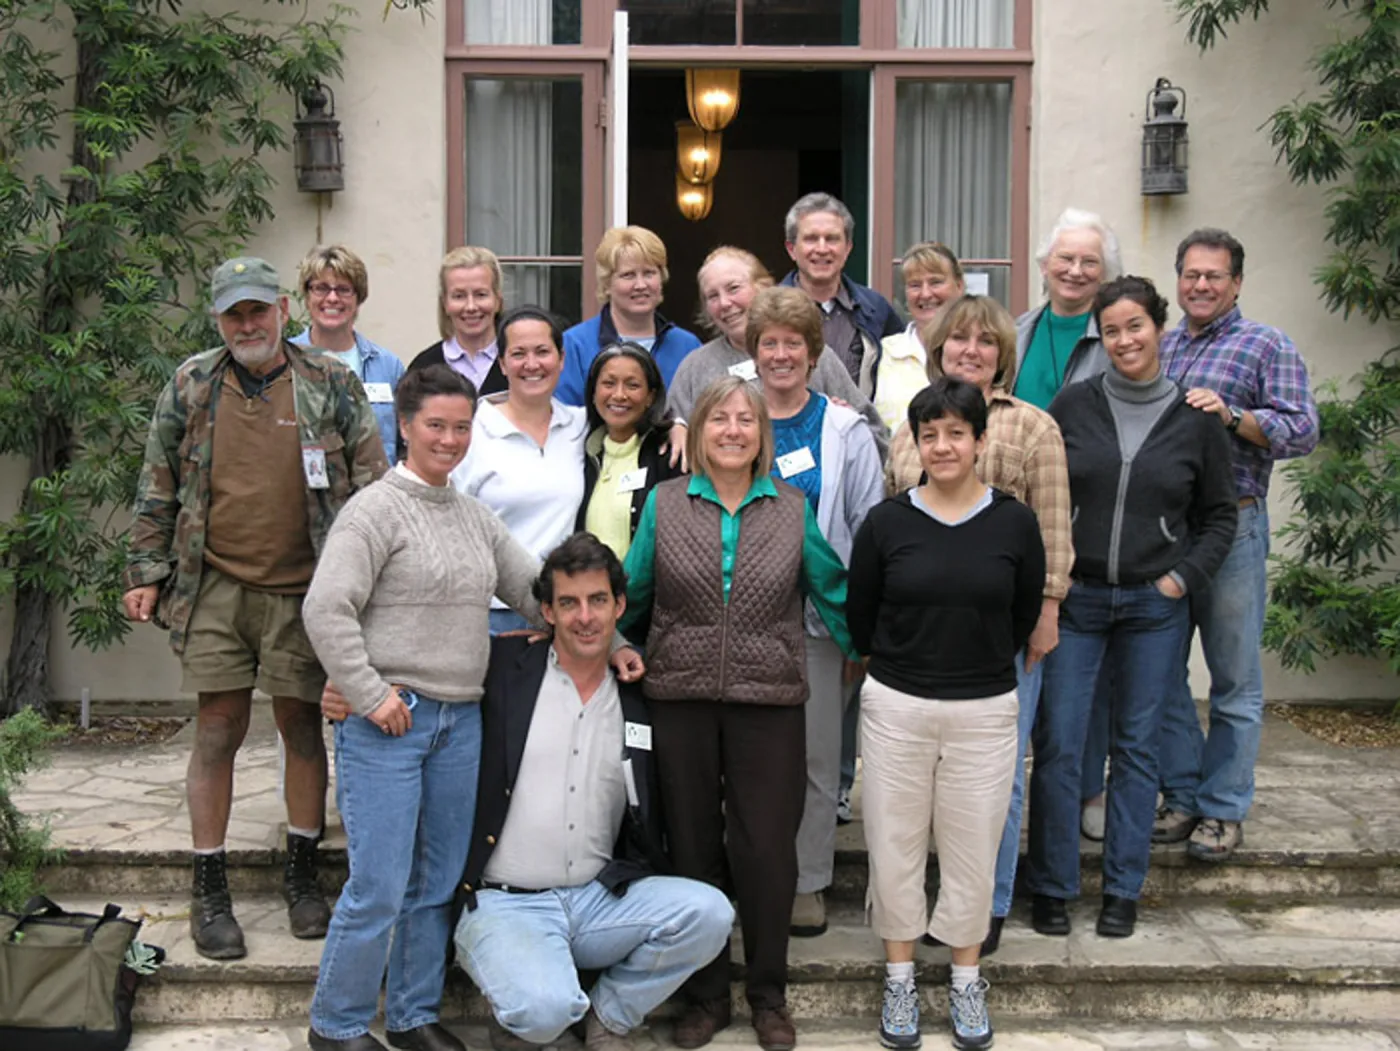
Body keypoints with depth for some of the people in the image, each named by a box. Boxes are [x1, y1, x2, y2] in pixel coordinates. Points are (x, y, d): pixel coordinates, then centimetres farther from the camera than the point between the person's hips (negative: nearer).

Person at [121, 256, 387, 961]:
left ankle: (301, 875, 25)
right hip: (215, 588, 1)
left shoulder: (331, 385, 2)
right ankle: (210, 890, 16)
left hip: (304, 591, 0)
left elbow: (372, 484, 3)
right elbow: (157, 489, 10)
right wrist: (146, 572, 5)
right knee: (218, 731, 3)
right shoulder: (190, 387, 5)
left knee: (302, 726, 9)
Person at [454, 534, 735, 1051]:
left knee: (709, 911, -19)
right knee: (547, 1009, -32)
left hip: (599, 900, 4)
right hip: (505, 903, -4)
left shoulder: (637, 703, 8)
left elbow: (649, 824, 16)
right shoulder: (504, 669, -1)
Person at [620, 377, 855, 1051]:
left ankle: (769, 994, 23)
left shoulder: (793, 510, 5)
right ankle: (705, 994, 26)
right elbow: (631, 596, 9)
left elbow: (832, 593, 8)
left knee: (766, 848, 3)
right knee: (692, 847, 10)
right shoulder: (664, 504, 4)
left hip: (768, 702, 0)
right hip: (682, 698, 1)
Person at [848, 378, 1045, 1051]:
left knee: (972, 845, 9)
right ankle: (899, 976, 26)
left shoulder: (1014, 522, -2)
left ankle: (966, 979, 28)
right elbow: (859, 616, 6)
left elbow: (1025, 616, 9)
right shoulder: (886, 522, -4)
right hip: (895, 707, 0)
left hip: (984, 711, 0)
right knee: (895, 841, 8)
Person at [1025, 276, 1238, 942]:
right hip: (1074, 599, 0)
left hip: (1154, 606, 1)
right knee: (1057, 744, -1)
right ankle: (1051, 887, 12)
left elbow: (1219, 514, 10)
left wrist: (1184, 578, -1)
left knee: (1136, 748, 8)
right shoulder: (1073, 405, 1)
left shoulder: (1195, 419, 2)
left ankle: (1123, 892, 20)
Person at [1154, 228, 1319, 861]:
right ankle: (1182, 793, 22)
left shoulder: (1268, 347, 2)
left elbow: (1303, 431, -8)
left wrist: (1233, 416, -20)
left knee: (1234, 679, 3)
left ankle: (1224, 809, 15)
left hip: (1232, 529, -4)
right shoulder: (1158, 347, 16)